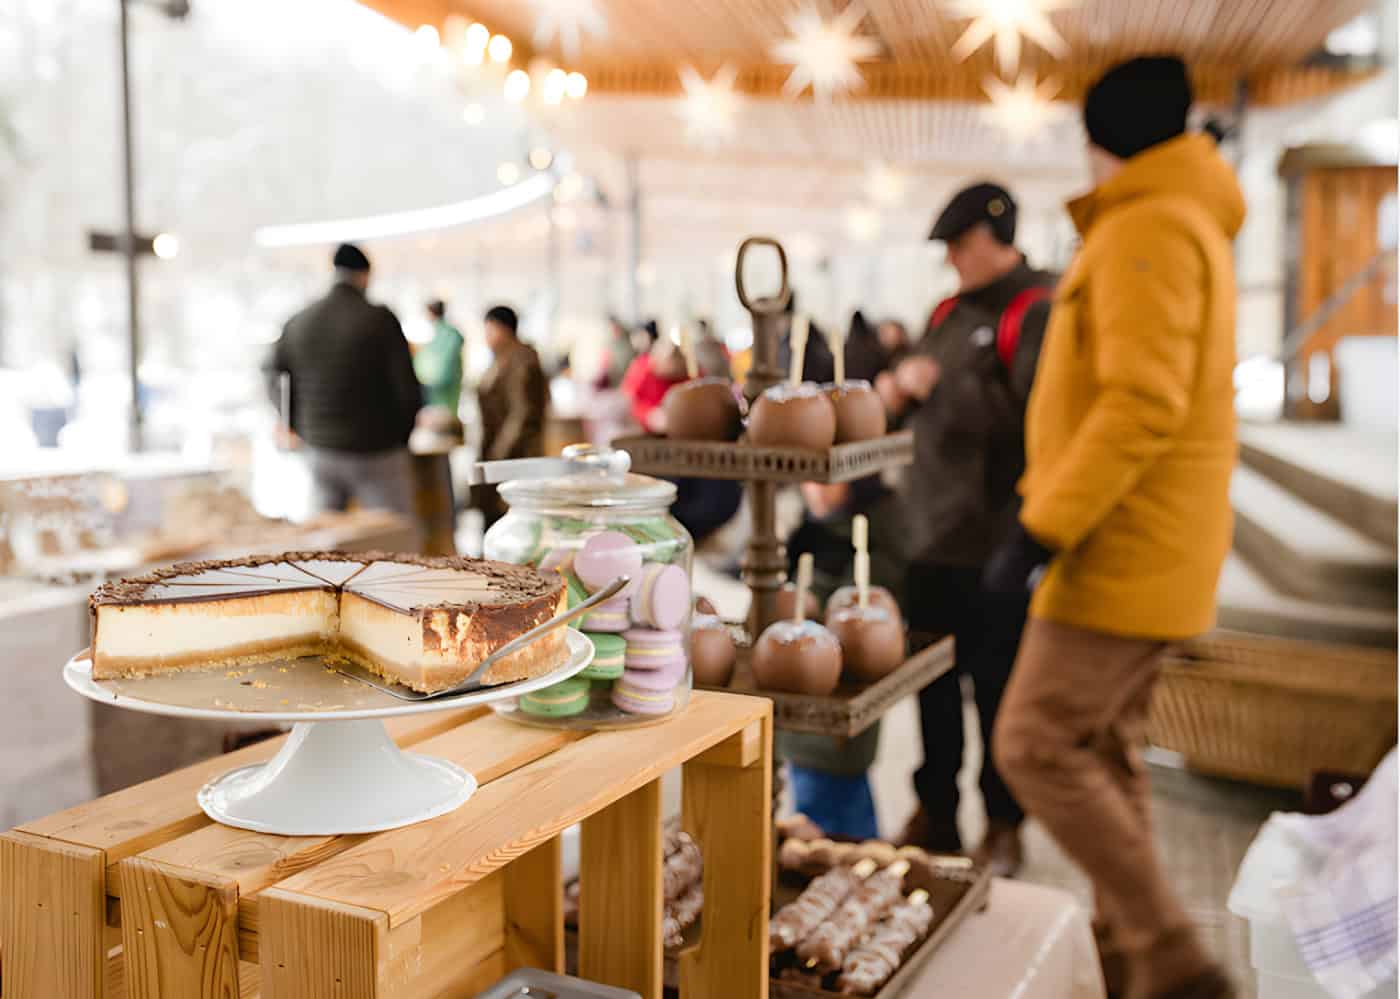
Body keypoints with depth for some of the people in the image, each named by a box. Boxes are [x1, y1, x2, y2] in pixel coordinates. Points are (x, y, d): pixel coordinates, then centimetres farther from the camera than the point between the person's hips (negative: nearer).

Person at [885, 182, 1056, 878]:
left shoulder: (1039, 311, -10)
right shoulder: (951, 311, 15)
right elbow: (922, 402, 23)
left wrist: (938, 384, -21)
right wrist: (900, 389, 3)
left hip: (996, 541, -7)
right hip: (935, 533, 8)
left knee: (998, 688, 3)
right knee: (935, 680, 14)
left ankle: (1003, 826, 20)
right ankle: (936, 813, 28)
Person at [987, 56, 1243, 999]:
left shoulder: (1148, 231, -15)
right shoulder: (1189, 223, 18)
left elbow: (1142, 406, -25)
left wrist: (1042, 529, -23)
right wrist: (1050, 512, 20)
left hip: (1126, 549, -10)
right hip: (1143, 546, 10)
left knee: (1038, 745, -7)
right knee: (1105, 754, 13)